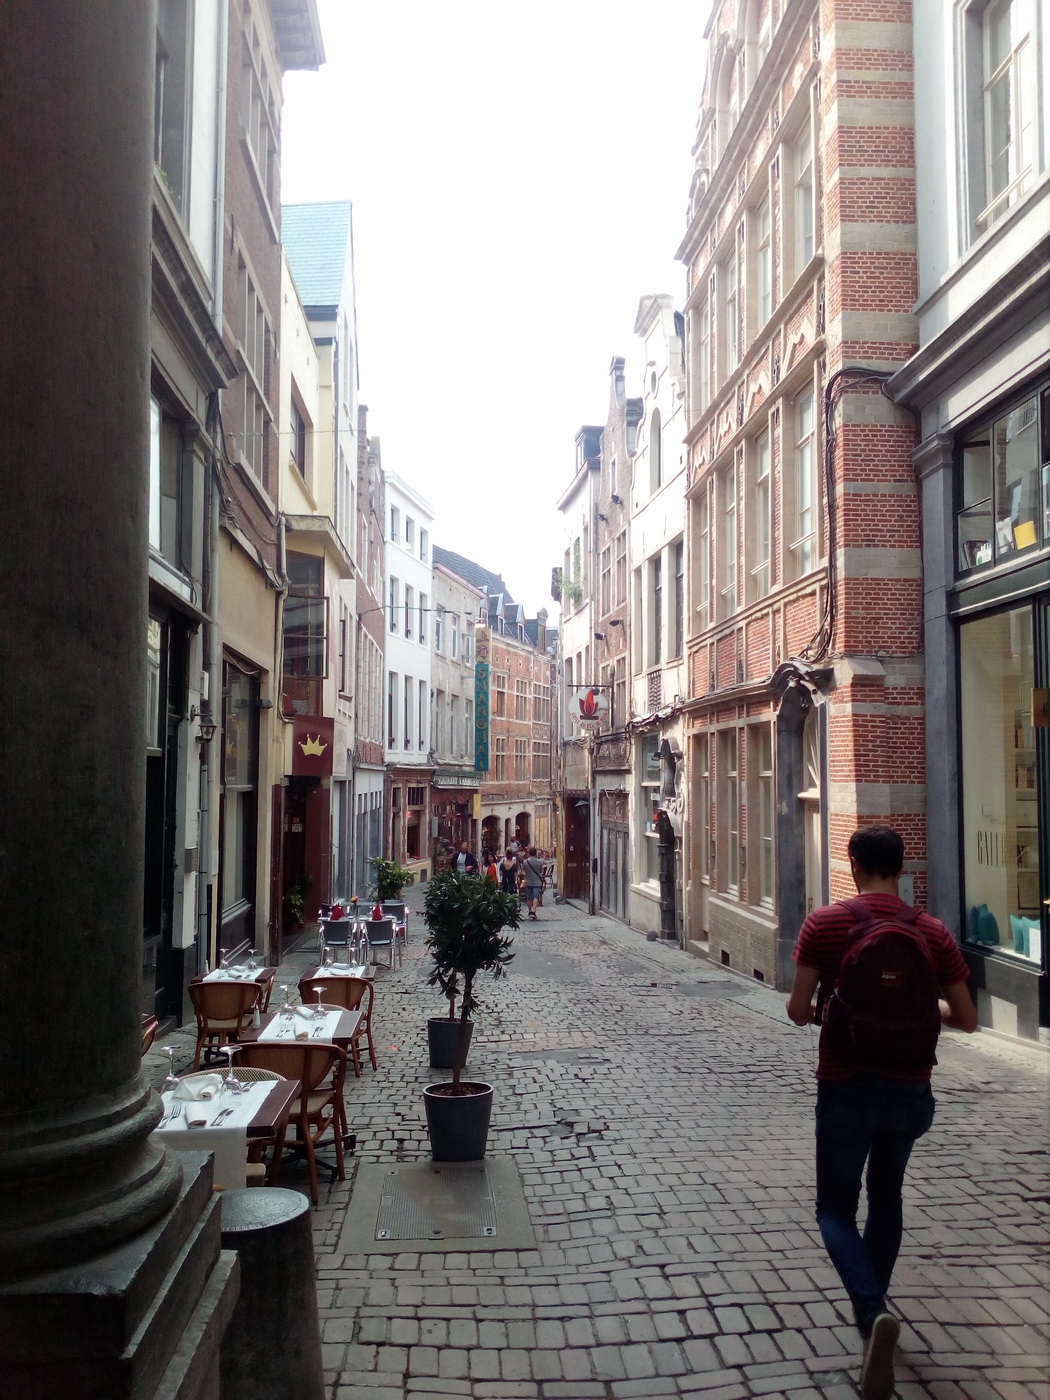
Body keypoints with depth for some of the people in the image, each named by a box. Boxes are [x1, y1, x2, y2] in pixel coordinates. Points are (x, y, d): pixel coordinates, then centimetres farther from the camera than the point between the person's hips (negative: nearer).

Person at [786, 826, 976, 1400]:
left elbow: (797, 1010, -13)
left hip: (846, 1088, -3)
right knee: (886, 1198, 24)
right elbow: (967, 1019, 0)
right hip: (909, 1089, 3)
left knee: (836, 1210, 8)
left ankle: (873, 1313, -16)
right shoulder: (932, 932, -3)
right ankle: (872, 1308, 36)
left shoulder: (825, 923, -11)